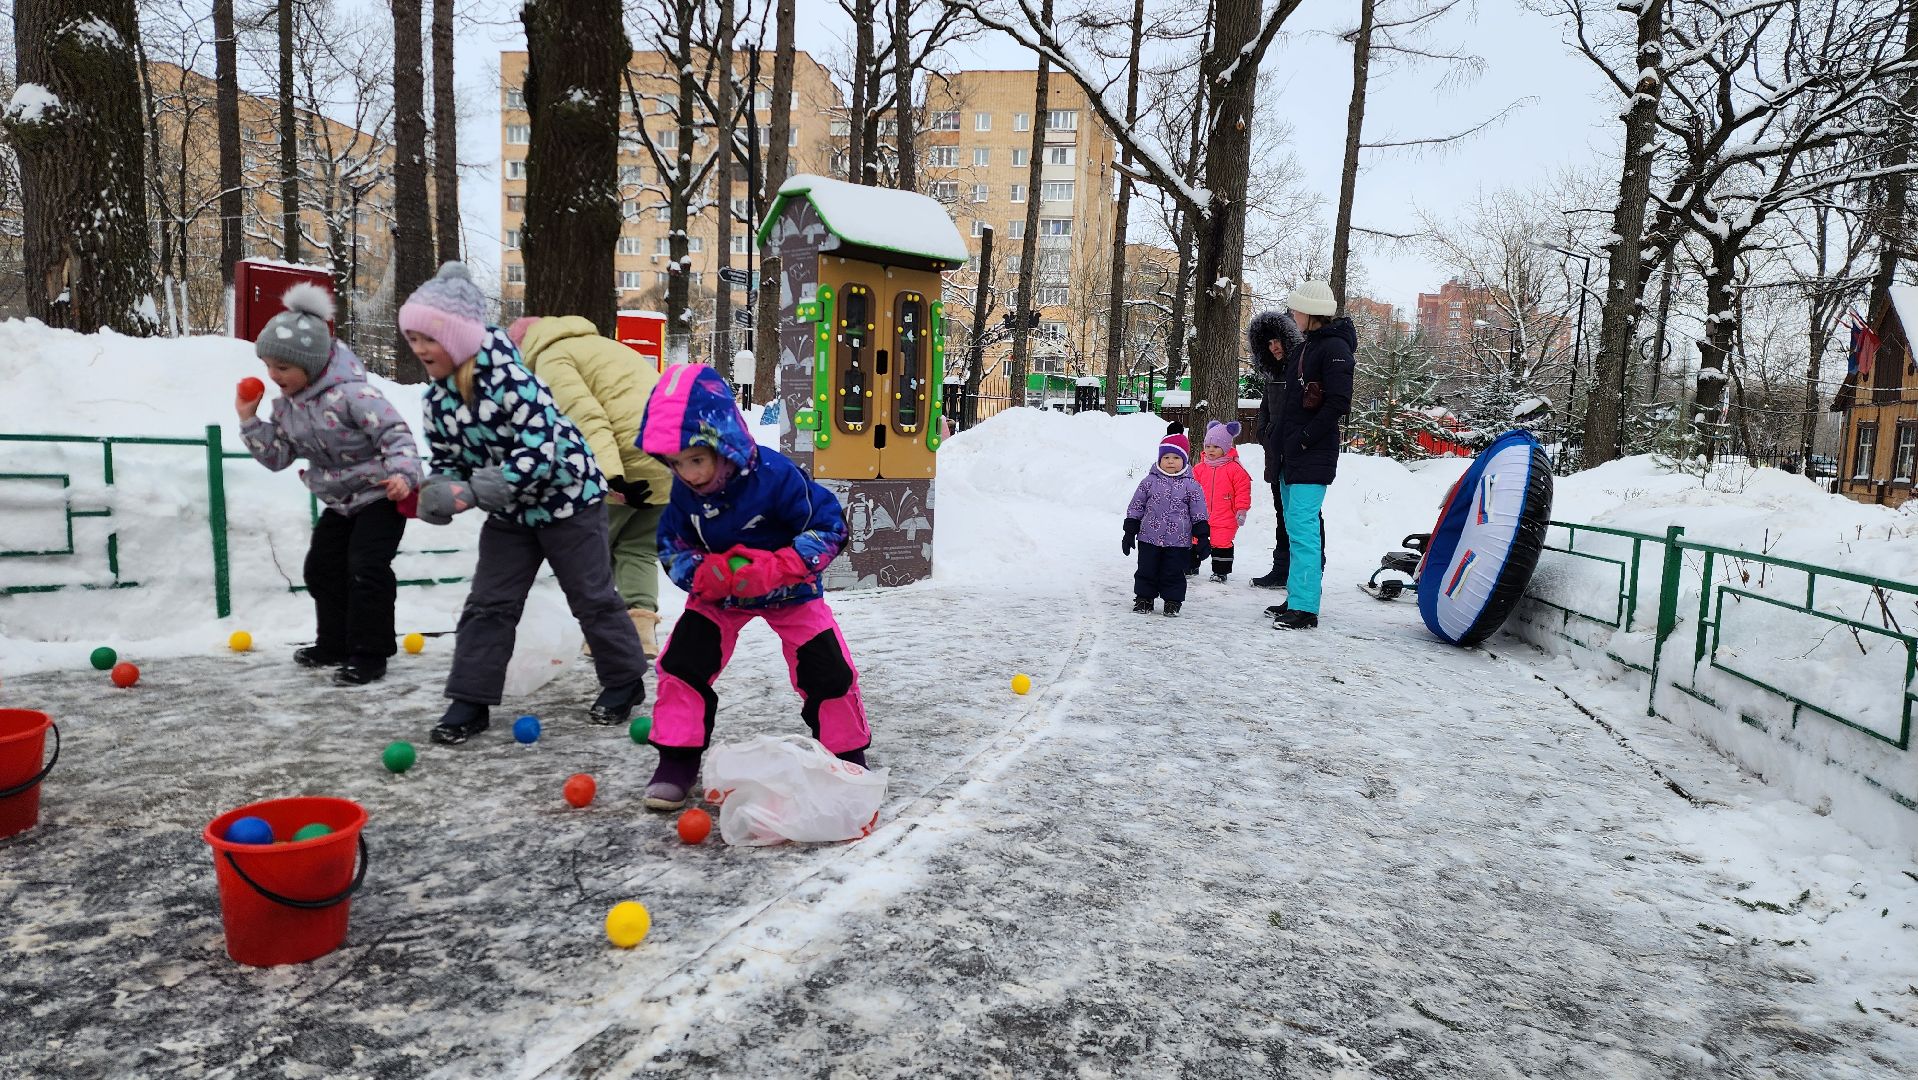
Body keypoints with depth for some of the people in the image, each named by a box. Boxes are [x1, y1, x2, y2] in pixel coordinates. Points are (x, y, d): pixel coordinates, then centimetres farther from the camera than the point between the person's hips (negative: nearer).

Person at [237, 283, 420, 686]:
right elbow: (277, 456, 5)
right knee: (322, 566, 12)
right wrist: (249, 421, -7)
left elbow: (396, 433, -29)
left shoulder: (351, 393, -26)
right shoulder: (287, 404, 0)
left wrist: (402, 473, -45)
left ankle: (369, 655, -5)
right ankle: (334, 644, 28)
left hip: (381, 495, -9)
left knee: (366, 569, -14)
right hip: (340, 502, 9)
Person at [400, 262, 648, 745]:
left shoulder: (508, 375, -27)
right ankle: (470, 700, 11)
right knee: (488, 604, 3)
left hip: (566, 497, -7)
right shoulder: (438, 397, -3)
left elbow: (540, 451, -32)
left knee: (591, 596, 5)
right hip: (509, 513, 7)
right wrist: (437, 494, -17)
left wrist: (473, 493, -32)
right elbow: (446, 460, 6)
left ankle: (624, 680, 23)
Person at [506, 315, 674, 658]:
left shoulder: (551, 356, 3)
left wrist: (611, 475, -24)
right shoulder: (593, 346, 32)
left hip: (633, 453, -8)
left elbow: (585, 416, -14)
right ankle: (641, 629, 1)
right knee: (640, 548, 14)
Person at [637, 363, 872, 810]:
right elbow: (672, 547, -6)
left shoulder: (775, 475, -31)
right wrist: (705, 574, -29)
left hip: (790, 591, -3)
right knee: (683, 663, -8)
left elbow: (828, 526, -26)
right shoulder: (684, 493, -18)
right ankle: (678, 758, 8)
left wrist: (776, 568, -38)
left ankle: (847, 753, 15)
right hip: (718, 593, 3)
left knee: (827, 670, -8)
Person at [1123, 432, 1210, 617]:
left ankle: (1173, 602, 19)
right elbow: (1135, 507, 6)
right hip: (1149, 539, 1)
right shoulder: (1149, 482, 2)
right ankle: (1144, 598, 22)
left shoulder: (1191, 485, 0)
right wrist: (1129, 533, 4)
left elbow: (1199, 513, 4)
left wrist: (1202, 537, 0)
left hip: (1179, 541, -1)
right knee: (1147, 571, 8)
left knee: (1174, 573, 5)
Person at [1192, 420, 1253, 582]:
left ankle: (1221, 571, 13)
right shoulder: (1200, 468, 5)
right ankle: (1191, 566, 29)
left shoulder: (1235, 469, -8)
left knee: (1222, 544, 0)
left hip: (1225, 518, -4)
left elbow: (1243, 490, -6)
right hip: (1201, 516, 4)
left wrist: (1241, 510, -9)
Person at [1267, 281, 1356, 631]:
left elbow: (1338, 402, -17)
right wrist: (1281, 439, 13)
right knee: (1295, 526, 13)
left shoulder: (1335, 348, -10)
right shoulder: (1303, 348, 19)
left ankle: (1305, 607, -13)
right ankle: (1297, 598, 21)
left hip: (1313, 456, -10)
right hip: (1291, 455, 10)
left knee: (1303, 527, -13)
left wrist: (1305, 438, -17)